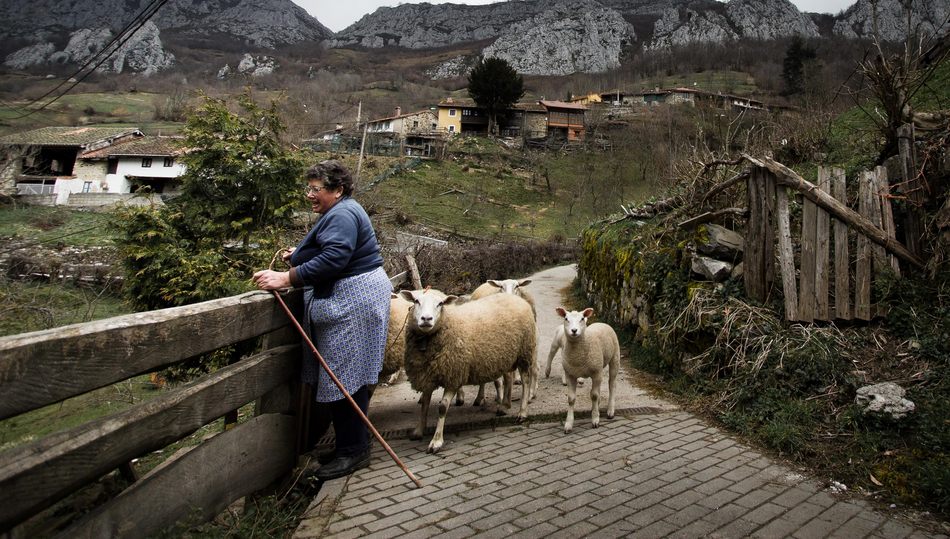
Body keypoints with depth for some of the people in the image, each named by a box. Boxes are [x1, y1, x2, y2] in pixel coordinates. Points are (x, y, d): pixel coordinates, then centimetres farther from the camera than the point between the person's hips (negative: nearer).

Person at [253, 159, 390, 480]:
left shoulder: (342, 216, -16)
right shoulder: (339, 213, 19)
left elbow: (332, 260, -28)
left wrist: (286, 278, -29)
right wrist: (300, 256, 12)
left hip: (353, 303, -11)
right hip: (346, 300, 11)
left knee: (346, 377, -6)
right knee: (345, 377, 13)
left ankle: (353, 451, 3)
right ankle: (351, 445, 20)